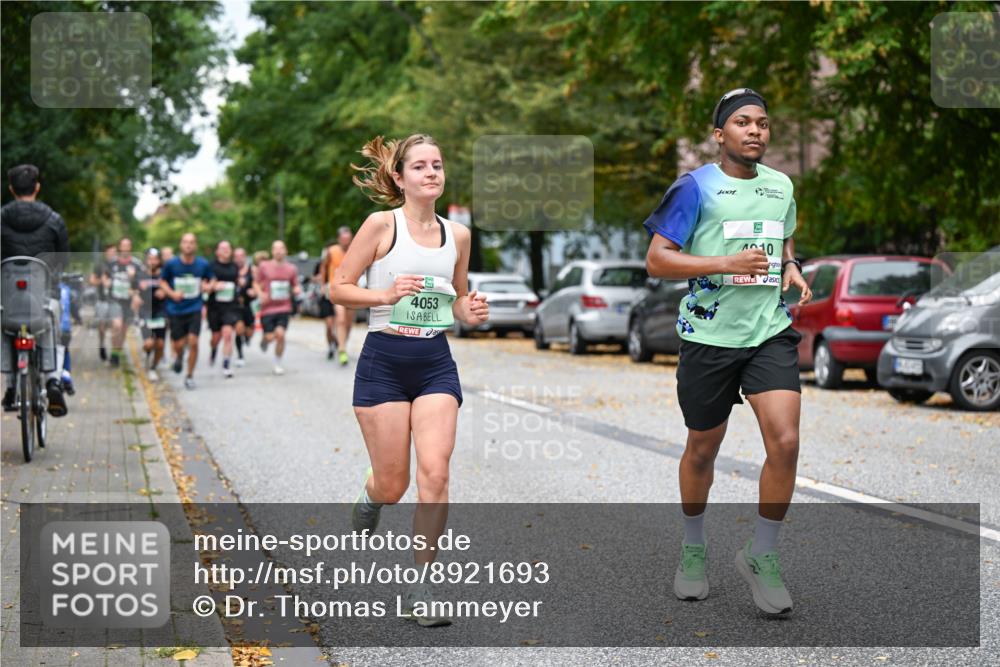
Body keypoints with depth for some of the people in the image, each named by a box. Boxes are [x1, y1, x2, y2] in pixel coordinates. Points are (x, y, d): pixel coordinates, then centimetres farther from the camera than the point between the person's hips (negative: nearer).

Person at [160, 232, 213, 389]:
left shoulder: (203, 264, -3)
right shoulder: (171, 264, -6)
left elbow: (208, 280, 13)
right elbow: (162, 281, 5)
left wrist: (206, 285, -10)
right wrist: (171, 293, -12)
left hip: (194, 308, 0)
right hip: (175, 310, 0)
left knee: (193, 341, -12)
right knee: (178, 344, 1)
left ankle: (190, 376, 5)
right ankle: (179, 355, 41)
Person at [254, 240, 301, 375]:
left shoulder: (291, 268, 5)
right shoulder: (264, 266, 0)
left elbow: (295, 287, 14)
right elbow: (256, 283, 9)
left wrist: (297, 290, -9)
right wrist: (261, 294, -10)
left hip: (284, 308, 1)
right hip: (268, 308, -1)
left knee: (280, 334, -15)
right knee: (270, 337, -5)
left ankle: (277, 363, 6)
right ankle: (264, 340, 37)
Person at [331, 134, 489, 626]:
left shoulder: (457, 234, 7)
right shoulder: (382, 224, -6)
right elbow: (338, 288, -5)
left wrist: (470, 313, -2)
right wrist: (386, 294, -20)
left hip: (435, 363, 3)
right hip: (384, 360, -3)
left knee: (434, 473, -11)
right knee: (392, 484, 1)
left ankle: (418, 590, 0)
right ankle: (368, 501, 41)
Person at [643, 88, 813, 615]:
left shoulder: (781, 185, 10)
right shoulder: (696, 187, -6)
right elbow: (656, 260, -10)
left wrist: (790, 266, 6)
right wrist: (727, 264, -20)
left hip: (771, 332, 3)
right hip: (709, 335, -3)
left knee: (785, 442, -12)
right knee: (702, 450, 10)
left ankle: (760, 556, 5)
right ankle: (693, 548, 34)